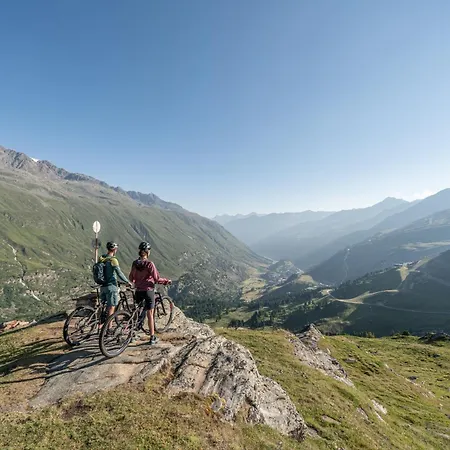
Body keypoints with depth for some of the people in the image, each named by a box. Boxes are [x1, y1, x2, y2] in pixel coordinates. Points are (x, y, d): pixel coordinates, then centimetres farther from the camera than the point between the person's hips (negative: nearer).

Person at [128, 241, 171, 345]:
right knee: (150, 314, 3)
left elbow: (131, 278, 9)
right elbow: (157, 279, -18)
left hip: (138, 291, 5)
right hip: (148, 291, -5)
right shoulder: (150, 264, -17)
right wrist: (167, 281, -3)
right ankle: (152, 338, 11)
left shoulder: (135, 263, 0)